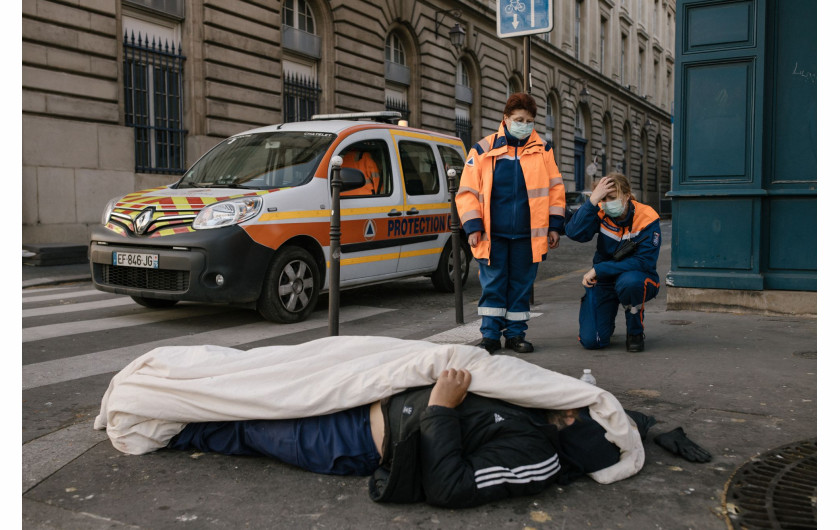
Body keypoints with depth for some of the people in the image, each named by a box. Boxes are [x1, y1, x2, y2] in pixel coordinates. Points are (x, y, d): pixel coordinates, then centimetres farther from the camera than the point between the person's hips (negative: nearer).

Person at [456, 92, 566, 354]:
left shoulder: (542, 150, 7)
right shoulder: (483, 150, 2)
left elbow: (555, 188, 8)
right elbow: (467, 191, 1)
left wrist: (554, 226, 3)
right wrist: (473, 227, -6)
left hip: (527, 234, 2)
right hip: (493, 233, -1)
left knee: (521, 284, 8)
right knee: (493, 284, 3)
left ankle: (516, 334, 18)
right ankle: (490, 334, 12)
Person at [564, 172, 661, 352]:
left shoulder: (647, 218, -17)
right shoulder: (600, 213, -10)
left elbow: (644, 261, -23)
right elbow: (574, 233, -27)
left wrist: (599, 269, -26)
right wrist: (593, 200, -33)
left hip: (638, 279, -2)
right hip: (604, 282, 2)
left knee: (629, 281, -40)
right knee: (591, 341, -11)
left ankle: (635, 332, -9)